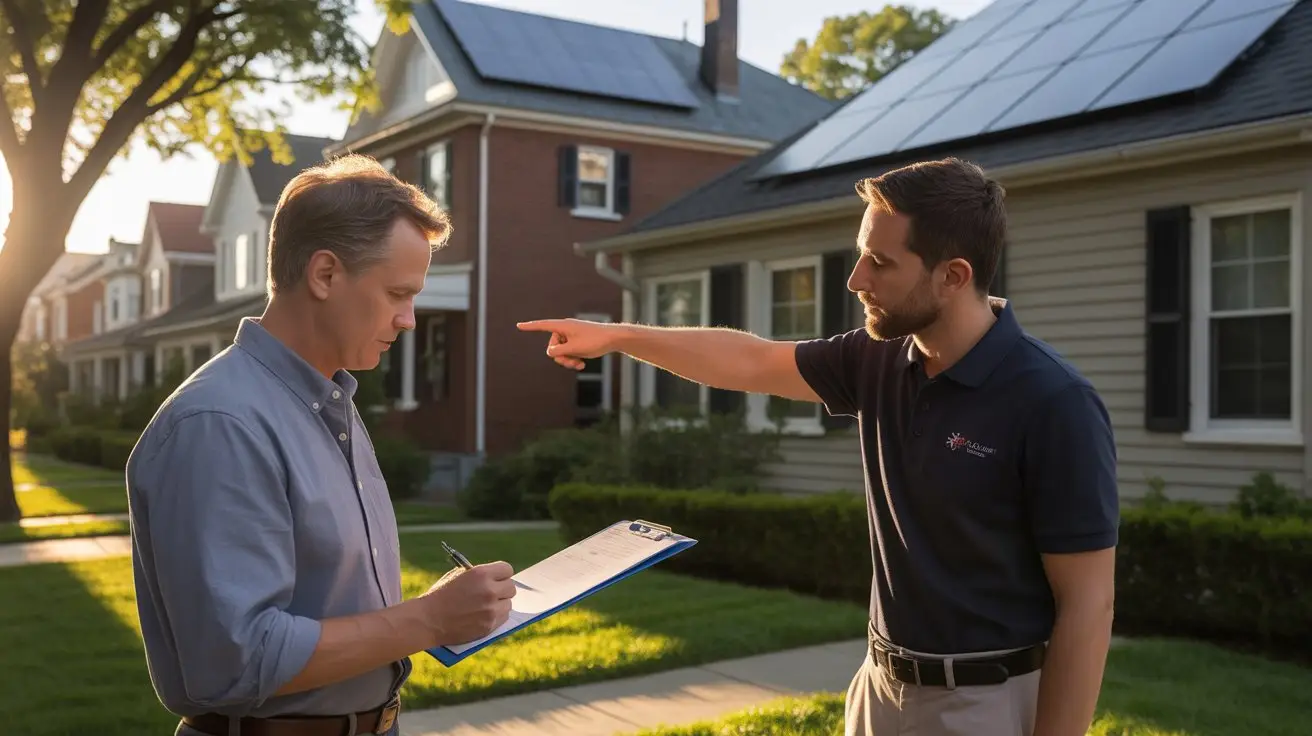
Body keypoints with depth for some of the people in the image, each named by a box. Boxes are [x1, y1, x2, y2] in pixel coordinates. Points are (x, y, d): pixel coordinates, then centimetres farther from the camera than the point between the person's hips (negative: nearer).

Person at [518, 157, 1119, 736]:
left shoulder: (1054, 405, -20)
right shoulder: (881, 360, 0)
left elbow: (1087, 607, -18)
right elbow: (753, 362, 13)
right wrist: (617, 336, 13)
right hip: (883, 686, 7)